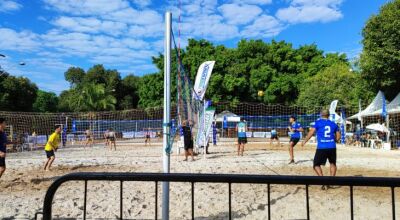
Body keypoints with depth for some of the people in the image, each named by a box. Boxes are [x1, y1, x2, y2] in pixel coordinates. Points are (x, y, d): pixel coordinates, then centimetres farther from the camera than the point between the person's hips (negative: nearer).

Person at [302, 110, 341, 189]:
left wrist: (305, 141, 3)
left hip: (321, 148, -3)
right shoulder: (333, 124, 12)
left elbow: (311, 132, -5)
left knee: (316, 165, 8)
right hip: (332, 147, 3)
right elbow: (338, 137, 14)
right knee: (333, 163, 25)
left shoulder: (318, 122, 2)